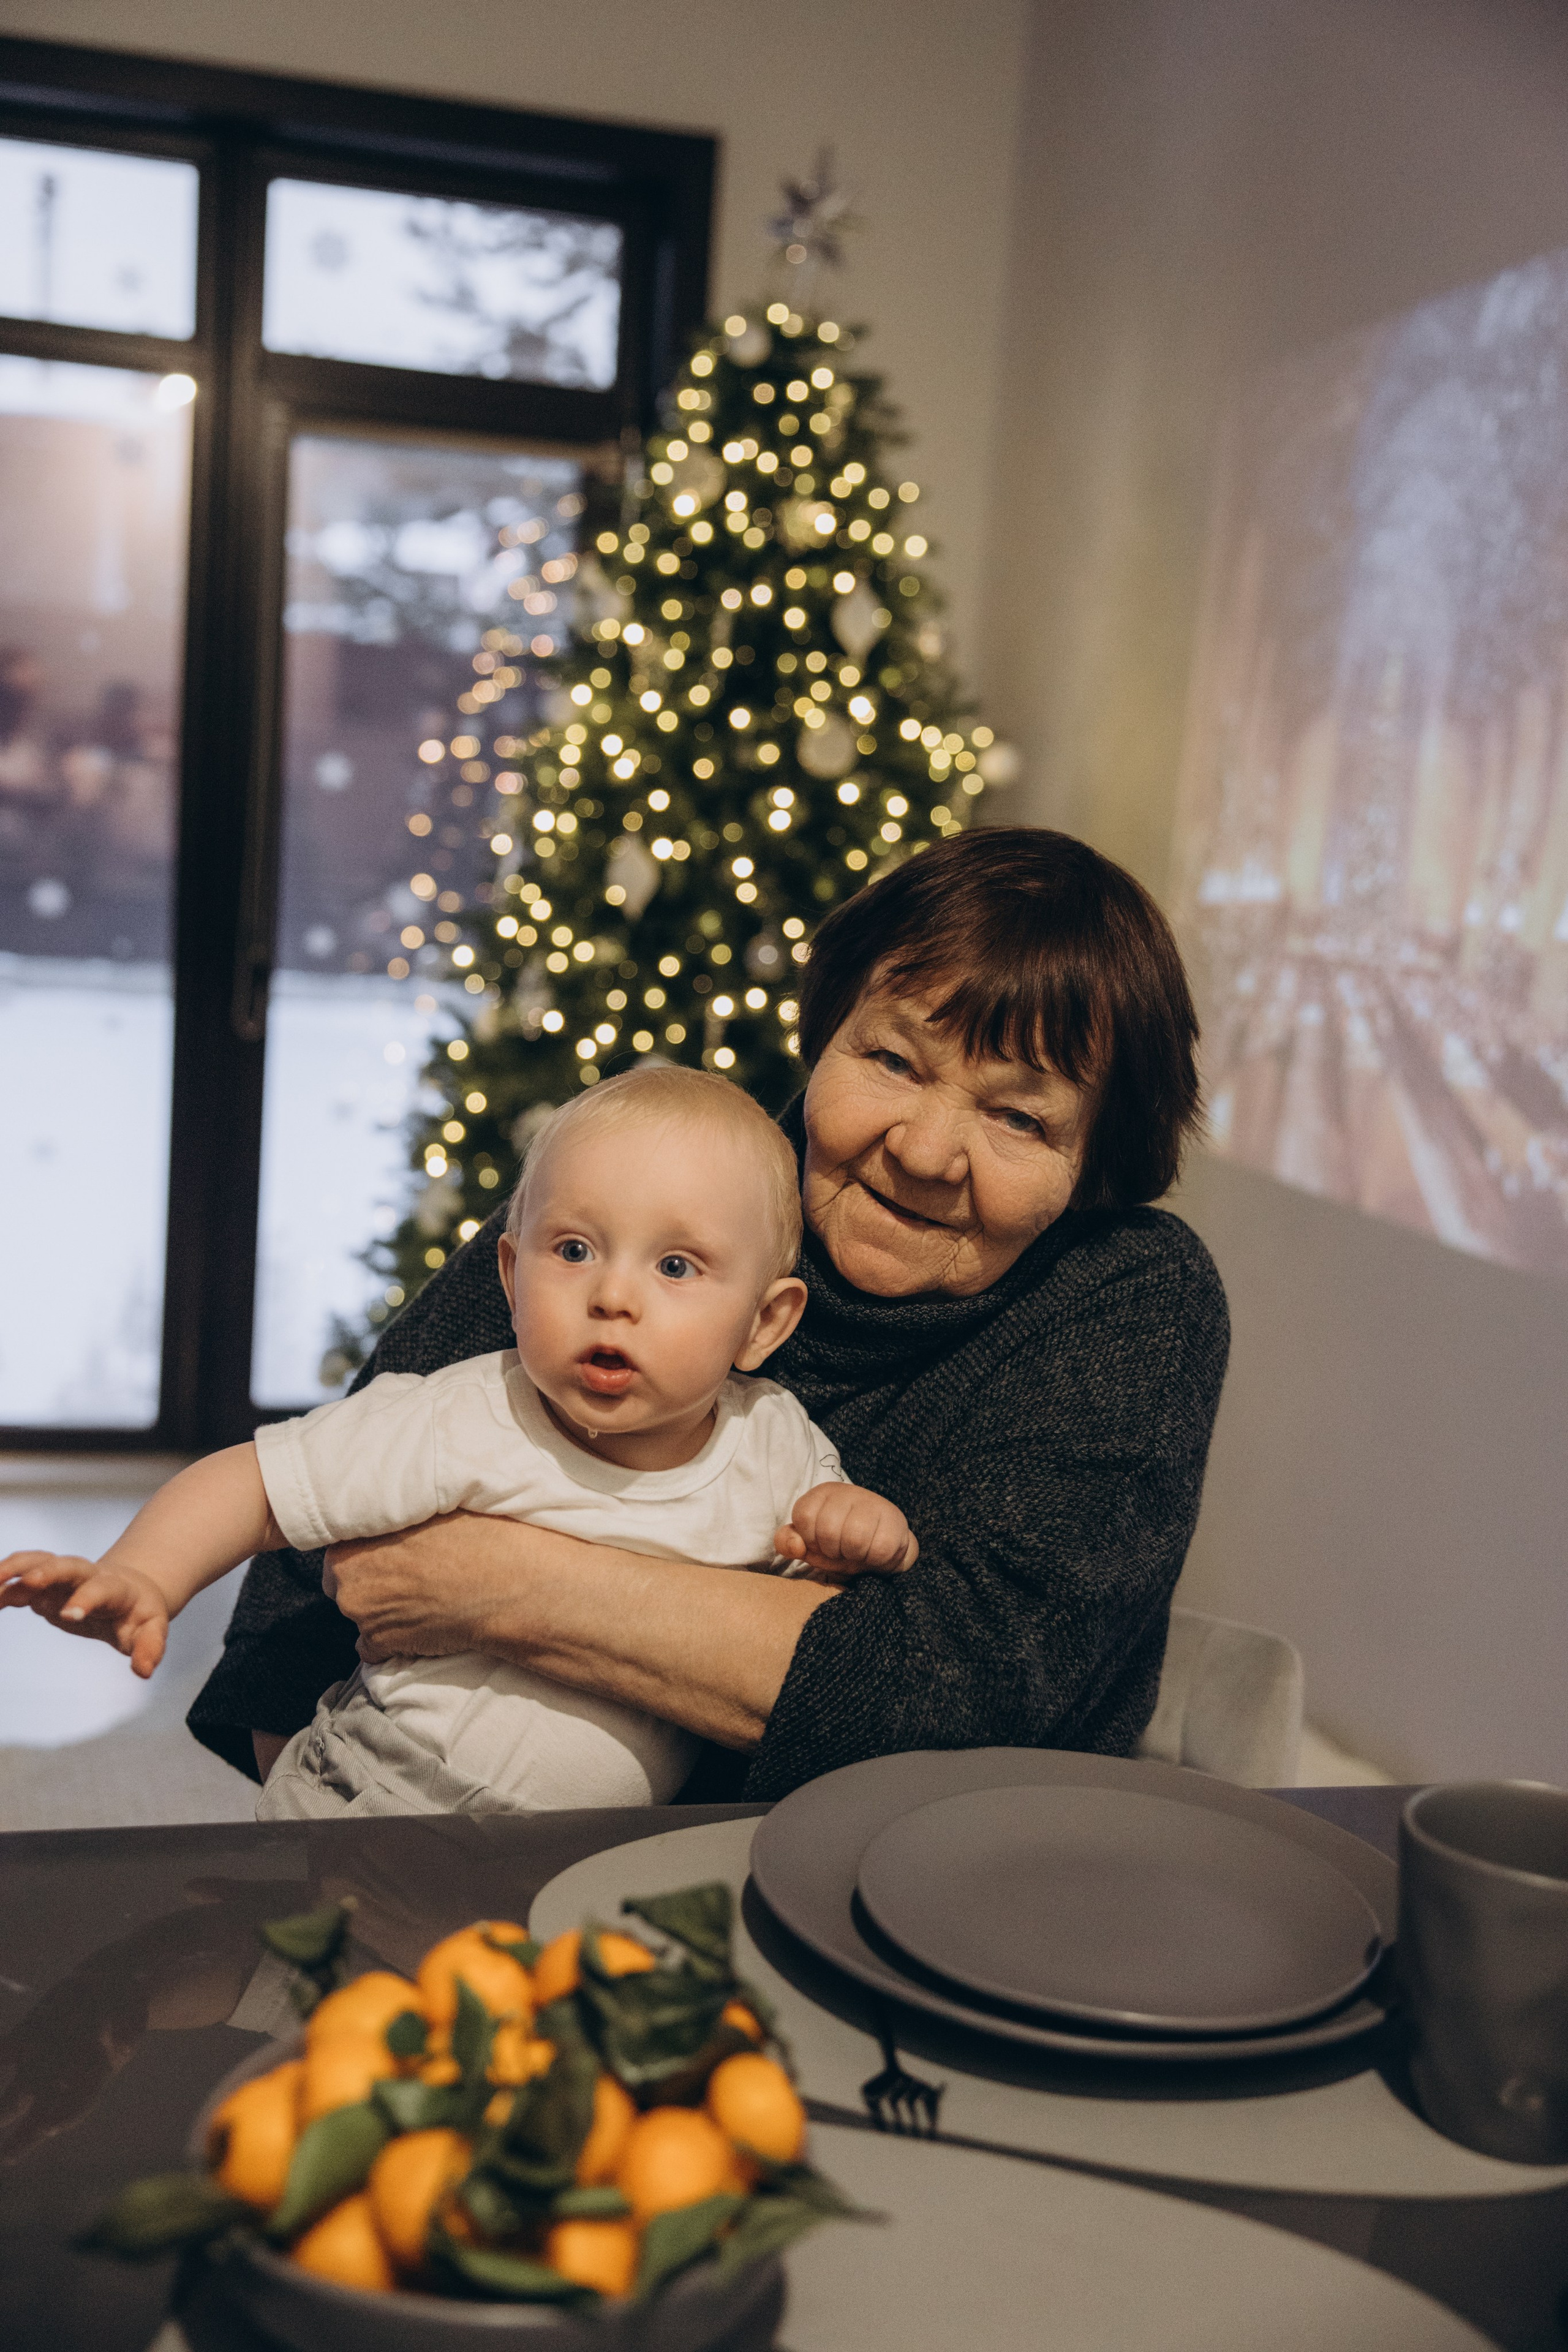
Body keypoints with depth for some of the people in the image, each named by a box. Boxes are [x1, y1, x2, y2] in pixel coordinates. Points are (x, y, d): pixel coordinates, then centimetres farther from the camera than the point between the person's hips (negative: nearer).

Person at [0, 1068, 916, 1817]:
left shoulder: (776, 1441, -6)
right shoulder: (465, 1428, -18)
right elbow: (249, 1482, -14)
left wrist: (866, 1529, -11)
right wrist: (139, 1578, -31)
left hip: (604, 1857, 4)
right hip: (373, 1817, -3)